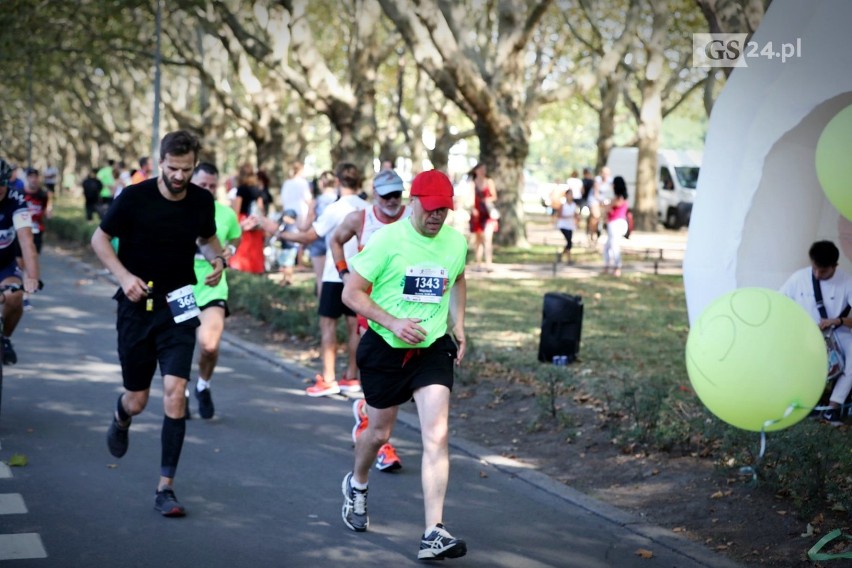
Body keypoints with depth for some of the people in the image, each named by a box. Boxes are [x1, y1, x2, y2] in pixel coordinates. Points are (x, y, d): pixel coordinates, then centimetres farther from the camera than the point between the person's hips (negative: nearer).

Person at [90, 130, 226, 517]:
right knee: (137, 400, 7)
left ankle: (165, 488, -7)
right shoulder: (135, 198, -10)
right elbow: (99, 239, 0)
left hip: (177, 307, 1)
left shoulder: (202, 201, -1)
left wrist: (217, 258, -4)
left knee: (174, 391, -15)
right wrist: (124, 276, -14)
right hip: (137, 306, -1)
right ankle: (121, 419, 49)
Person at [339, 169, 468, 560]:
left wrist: (458, 326, 13)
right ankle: (357, 485, 50)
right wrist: (393, 323, -24)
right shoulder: (388, 240, -14)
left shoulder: (456, 242, -1)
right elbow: (351, 293, -12)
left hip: (433, 349, 2)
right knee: (379, 432, 15)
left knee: (437, 436, -13)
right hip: (385, 348, -2)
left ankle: (433, 534, -14)